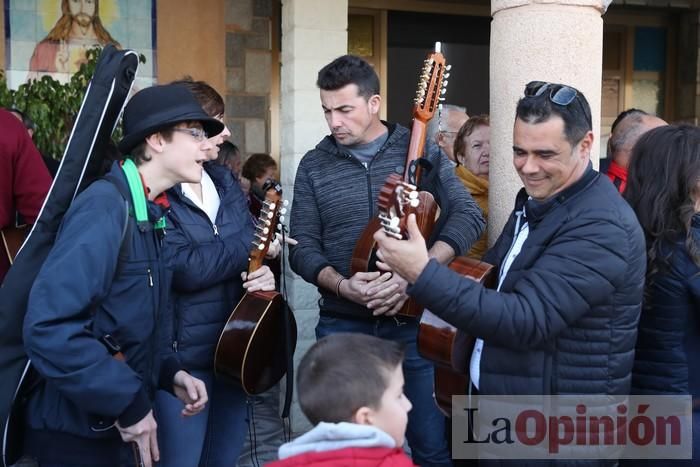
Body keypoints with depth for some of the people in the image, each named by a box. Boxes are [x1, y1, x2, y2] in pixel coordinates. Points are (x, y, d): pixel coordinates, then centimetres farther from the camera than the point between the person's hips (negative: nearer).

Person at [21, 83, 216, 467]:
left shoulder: (148, 211, 8)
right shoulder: (106, 207, -20)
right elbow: (48, 327, -30)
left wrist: (167, 374, 2)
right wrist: (128, 401, -23)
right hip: (77, 428, -9)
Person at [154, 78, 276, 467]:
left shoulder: (225, 181, 10)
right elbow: (184, 268, -25)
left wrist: (263, 271, -13)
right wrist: (252, 247, -14)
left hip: (234, 347, 7)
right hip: (182, 354, -7)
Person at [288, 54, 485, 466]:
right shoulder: (314, 166, 3)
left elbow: (468, 217, -9)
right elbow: (303, 248, 1)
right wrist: (342, 285, -19)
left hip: (414, 320, -1)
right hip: (343, 326, 2)